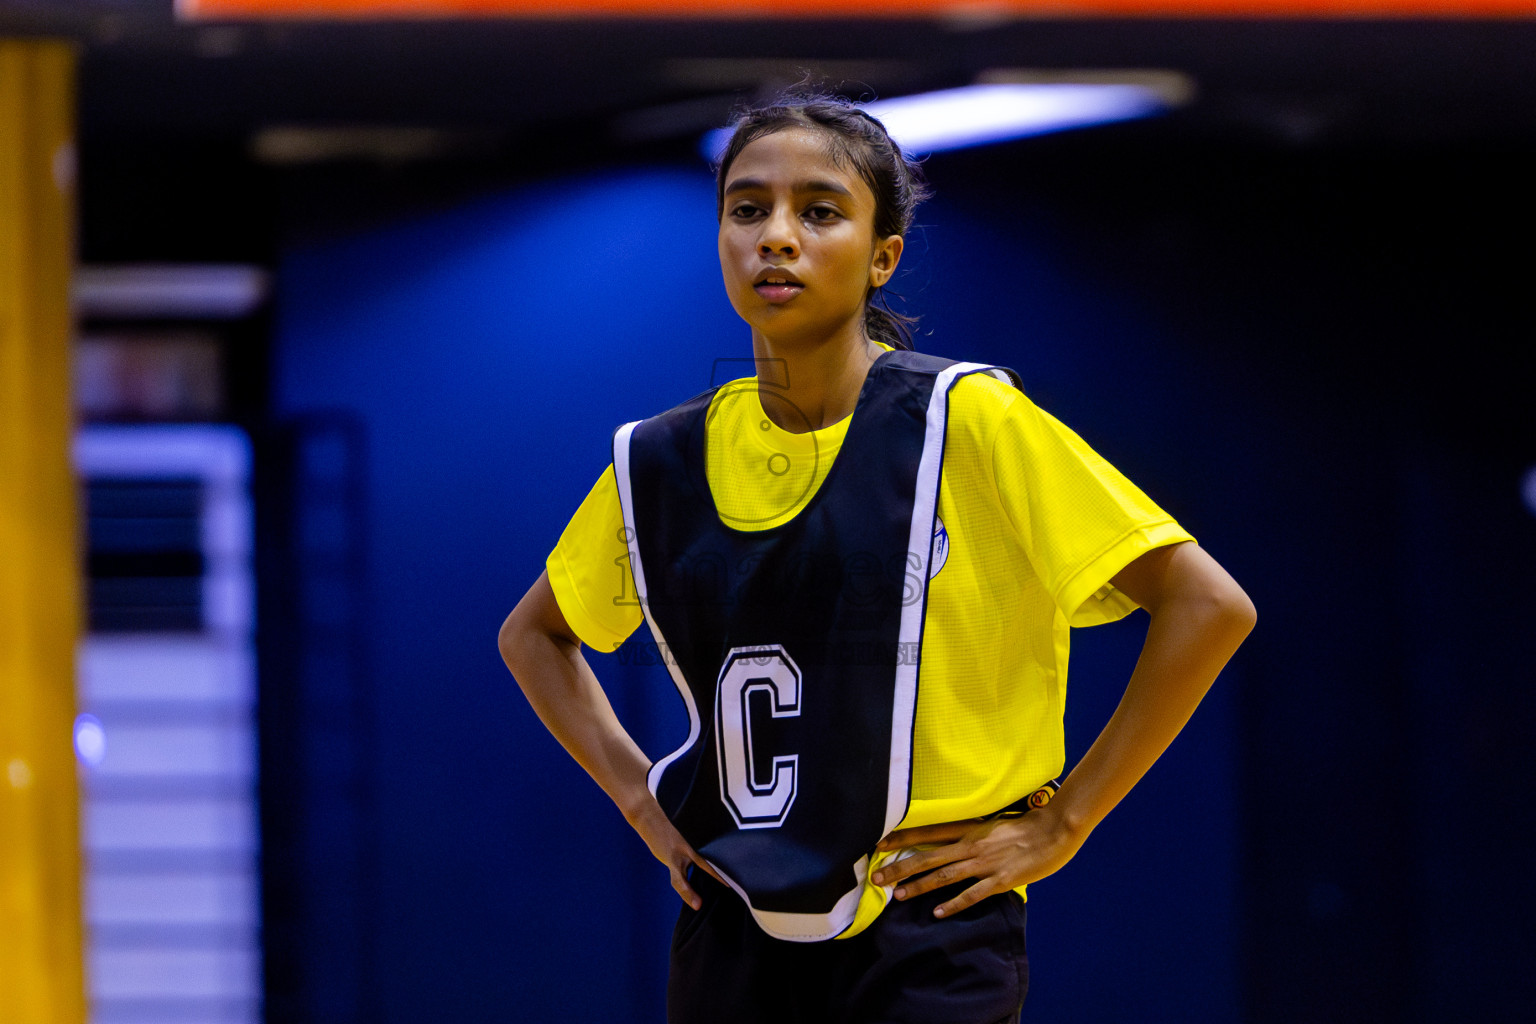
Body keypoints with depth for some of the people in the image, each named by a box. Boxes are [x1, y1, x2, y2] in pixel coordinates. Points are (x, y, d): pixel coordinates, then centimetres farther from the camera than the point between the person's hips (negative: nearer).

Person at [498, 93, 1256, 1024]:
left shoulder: (965, 424, -9)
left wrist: (1057, 823, -9)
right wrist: (639, 795, 9)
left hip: (929, 947, -4)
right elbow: (534, 635, 24)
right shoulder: (660, 461, 5)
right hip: (731, 940, 4)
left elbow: (1209, 606, -10)